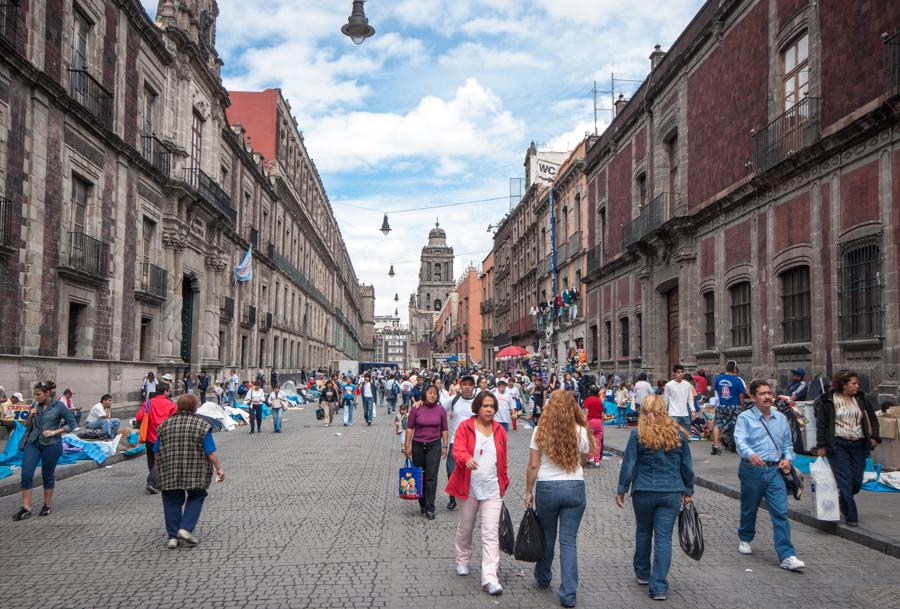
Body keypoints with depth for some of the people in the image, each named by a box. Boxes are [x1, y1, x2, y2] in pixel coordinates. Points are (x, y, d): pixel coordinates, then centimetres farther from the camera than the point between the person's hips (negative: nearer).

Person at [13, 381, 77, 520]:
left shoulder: (59, 406, -7)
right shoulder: (35, 406, 7)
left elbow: (72, 424, -5)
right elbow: (27, 425, 15)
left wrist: (54, 432, -13)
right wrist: (30, 416, -5)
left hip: (51, 445, -4)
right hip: (33, 443, 4)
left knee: (47, 476, 7)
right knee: (26, 474, -6)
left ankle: (47, 506, 23)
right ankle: (26, 508, 1)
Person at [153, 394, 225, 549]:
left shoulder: (165, 424, 6)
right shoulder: (202, 425, -3)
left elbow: (157, 452, 10)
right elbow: (210, 452, -7)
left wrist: (159, 470, 22)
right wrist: (219, 468, 1)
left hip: (169, 473, 2)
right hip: (195, 474, -2)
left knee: (172, 502, 12)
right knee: (196, 498, 15)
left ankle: (172, 536, 9)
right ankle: (186, 529, 2)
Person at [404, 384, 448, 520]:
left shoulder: (440, 409, 0)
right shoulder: (416, 409, -3)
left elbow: (444, 429, 6)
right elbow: (409, 427, -1)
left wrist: (445, 446, 4)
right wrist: (407, 446, -4)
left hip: (434, 445, 0)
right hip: (418, 446, 1)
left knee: (431, 477, -8)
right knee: (419, 476, 9)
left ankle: (430, 508, -6)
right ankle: (423, 505, 24)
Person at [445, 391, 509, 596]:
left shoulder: (500, 430, 6)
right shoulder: (465, 427, -5)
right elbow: (457, 450, -19)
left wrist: (504, 482, 19)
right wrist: (467, 458, -40)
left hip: (492, 489, 1)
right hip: (468, 487, -1)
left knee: (491, 533, -7)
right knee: (465, 528, 16)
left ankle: (489, 578, -9)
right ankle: (462, 561, 41)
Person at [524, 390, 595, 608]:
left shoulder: (540, 431, -8)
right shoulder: (581, 432, -6)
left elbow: (533, 465, -6)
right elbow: (582, 460, 7)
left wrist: (528, 491, 4)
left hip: (546, 488, 0)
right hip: (575, 488, 0)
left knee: (547, 536, 19)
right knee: (569, 541, 4)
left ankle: (543, 579, 38)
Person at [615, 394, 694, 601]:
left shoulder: (637, 434, -7)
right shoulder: (678, 434, 1)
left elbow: (629, 465, -6)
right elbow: (687, 466, 8)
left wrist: (621, 490, 4)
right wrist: (688, 491, 19)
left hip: (644, 492, -1)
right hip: (672, 493, 1)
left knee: (643, 532, 19)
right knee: (664, 538, 2)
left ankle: (642, 573, 34)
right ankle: (659, 586, 0)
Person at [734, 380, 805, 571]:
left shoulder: (781, 419, 12)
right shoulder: (745, 418, -5)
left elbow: (788, 443, 20)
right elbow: (740, 441, -20)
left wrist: (788, 458, 0)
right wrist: (751, 455, -40)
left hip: (775, 470, 3)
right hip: (752, 469, -3)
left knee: (781, 512, -7)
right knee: (749, 509, 13)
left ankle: (787, 556, -8)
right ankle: (745, 539, 39)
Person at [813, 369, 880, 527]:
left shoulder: (862, 399, 9)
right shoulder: (828, 400, -4)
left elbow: (872, 418, 20)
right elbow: (821, 424, -3)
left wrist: (874, 437, 9)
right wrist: (821, 445, -6)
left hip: (858, 445, 4)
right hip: (838, 445, -4)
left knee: (857, 480, 4)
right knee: (845, 480, -5)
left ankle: (843, 502, 33)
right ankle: (851, 517, 1)